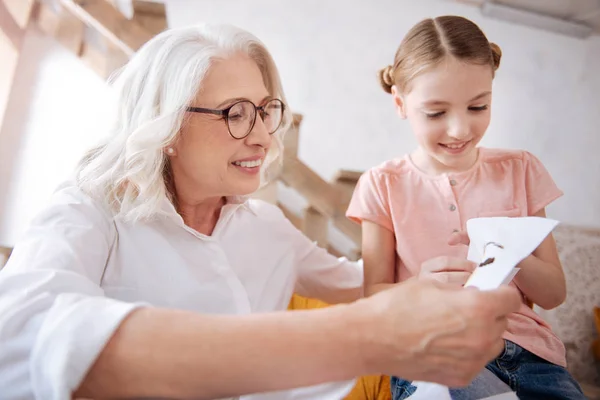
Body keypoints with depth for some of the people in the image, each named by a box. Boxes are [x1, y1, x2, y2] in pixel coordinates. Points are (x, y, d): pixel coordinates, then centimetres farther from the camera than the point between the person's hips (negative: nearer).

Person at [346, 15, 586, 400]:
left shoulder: (519, 170, 8)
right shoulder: (384, 184, 1)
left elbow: (554, 294, 7)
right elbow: (373, 295, 0)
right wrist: (421, 288, -22)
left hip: (525, 347, 4)